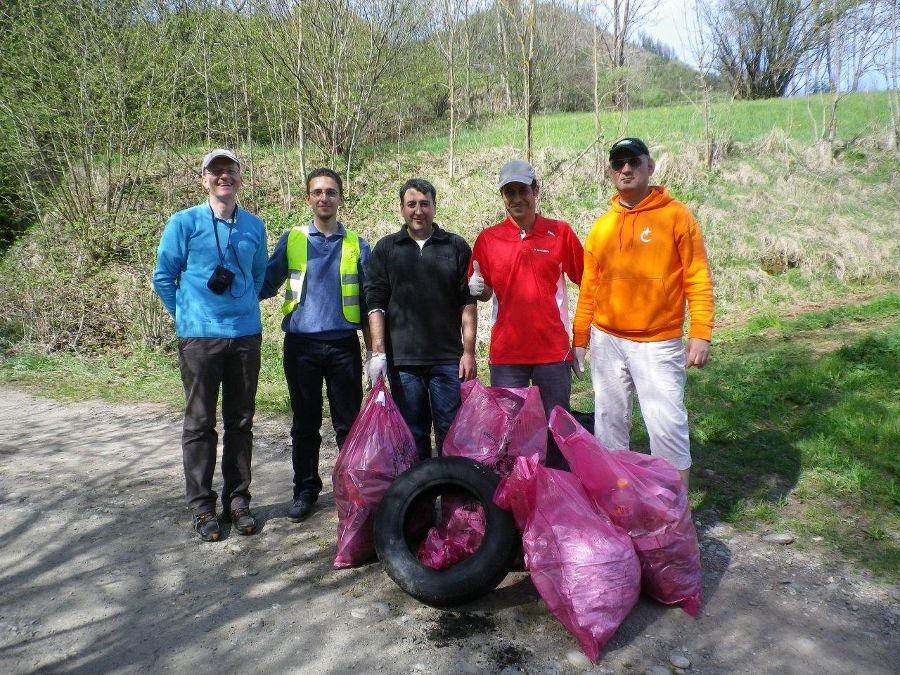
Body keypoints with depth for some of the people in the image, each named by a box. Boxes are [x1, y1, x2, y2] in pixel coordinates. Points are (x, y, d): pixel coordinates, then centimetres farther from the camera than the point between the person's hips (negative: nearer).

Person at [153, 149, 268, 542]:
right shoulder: (184, 223, -1)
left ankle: (238, 500, 21)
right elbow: (163, 277, 4)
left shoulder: (254, 226, 9)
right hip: (199, 337, -3)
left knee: (241, 422, 9)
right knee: (200, 424, 4)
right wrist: (187, 314, 7)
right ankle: (202, 506, 15)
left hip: (246, 335, 3)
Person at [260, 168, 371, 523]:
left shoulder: (357, 245, 7)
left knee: (348, 423, 6)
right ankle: (305, 489, 23)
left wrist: (374, 349, 4)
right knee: (305, 424, 10)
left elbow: (367, 301, 7)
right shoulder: (291, 240, 7)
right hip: (301, 344, 1)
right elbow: (267, 282, 3)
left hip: (344, 344, 0)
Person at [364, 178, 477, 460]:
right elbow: (375, 303, 3)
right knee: (412, 435, 8)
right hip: (402, 360, 1)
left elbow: (467, 302, 4)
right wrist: (378, 352, -6)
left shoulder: (457, 246, 7)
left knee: (451, 434, 4)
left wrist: (469, 352, -3)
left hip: (448, 358, 0)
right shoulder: (386, 249, 7)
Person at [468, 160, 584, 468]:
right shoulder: (487, 239, 4)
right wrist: (476, 288, -12)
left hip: (554, 350, 0)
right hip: (506, 351, 1)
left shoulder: (560, 232, 1)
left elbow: (587, 281, 5)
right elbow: (483, 293, 11)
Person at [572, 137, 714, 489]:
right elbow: (589, 288, 12)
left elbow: (698, 278, -5)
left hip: (658, 343, -4)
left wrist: (700, 334, -14)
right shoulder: (602, 225, 9)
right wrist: (579, 340, 10)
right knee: (609, 423, 11)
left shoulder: (676, 215, -2)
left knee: (667, 425, -5)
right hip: (606, 341, 4)